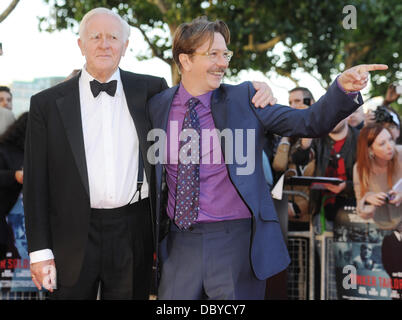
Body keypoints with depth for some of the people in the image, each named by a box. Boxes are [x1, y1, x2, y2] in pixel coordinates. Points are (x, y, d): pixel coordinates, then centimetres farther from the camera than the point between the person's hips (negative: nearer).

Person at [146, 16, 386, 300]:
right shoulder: (158, 106, 5)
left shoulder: (244, 100, -1)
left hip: (235, 243, -2)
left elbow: (310, 122, -9)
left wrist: (343, 88, -25)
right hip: (180, 243, 2)